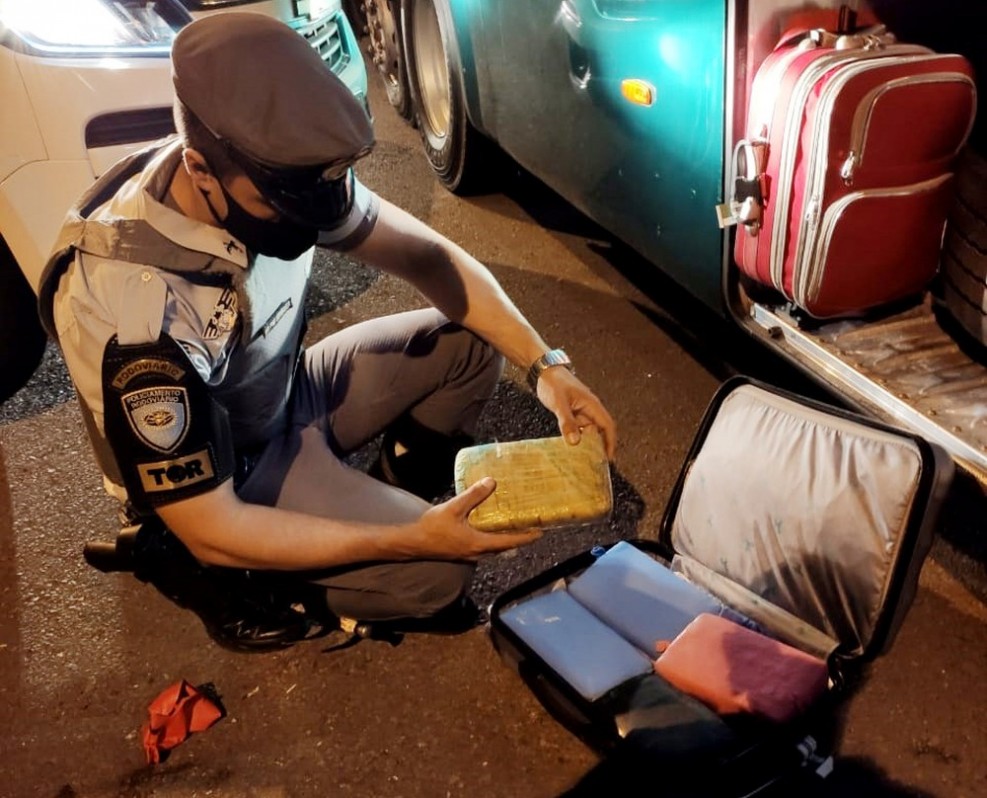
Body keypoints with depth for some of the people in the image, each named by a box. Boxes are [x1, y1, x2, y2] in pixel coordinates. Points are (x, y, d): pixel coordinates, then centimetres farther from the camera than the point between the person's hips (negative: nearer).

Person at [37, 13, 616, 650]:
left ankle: (390, 499, 13)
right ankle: (244, 590, 4)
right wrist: (415, 540, -31)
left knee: (471, 342, -4)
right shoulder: (137, 313, -39)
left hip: (288, 396, 6)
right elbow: (210, 532, -30)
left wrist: (545, 363, -18)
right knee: (438, 572, -20)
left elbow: (428, 257, -8)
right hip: (224, 478, -6)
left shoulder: (280, 175, -20)